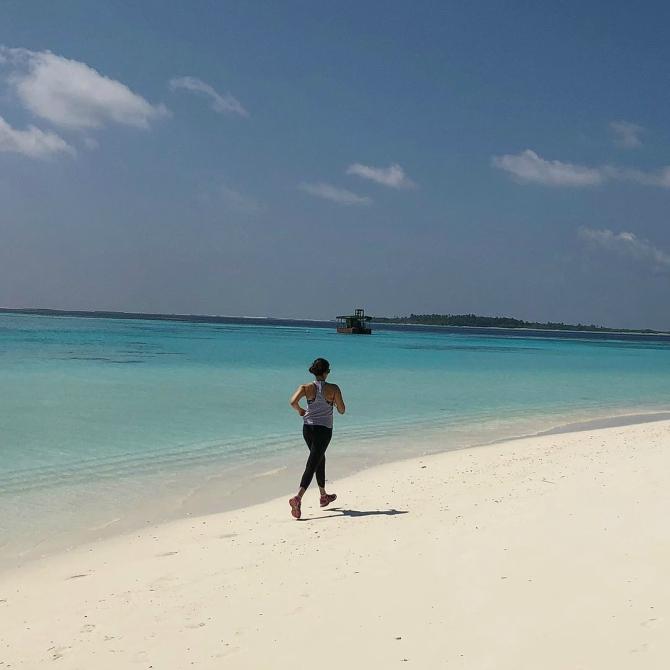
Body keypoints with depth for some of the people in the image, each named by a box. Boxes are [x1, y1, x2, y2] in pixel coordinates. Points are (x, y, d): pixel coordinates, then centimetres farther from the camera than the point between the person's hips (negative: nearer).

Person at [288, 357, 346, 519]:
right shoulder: (333, 389, -9)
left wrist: (300, 411, 2)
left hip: (308, 428, 4)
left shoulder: (306, 387, -3)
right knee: (312, 466, -6)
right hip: (324, 430, -4)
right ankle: (298, 498, -23)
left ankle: (324, 496, 36)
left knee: (320, 459, 24)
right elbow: (342, 410, -4)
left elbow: (293, 402, -18)